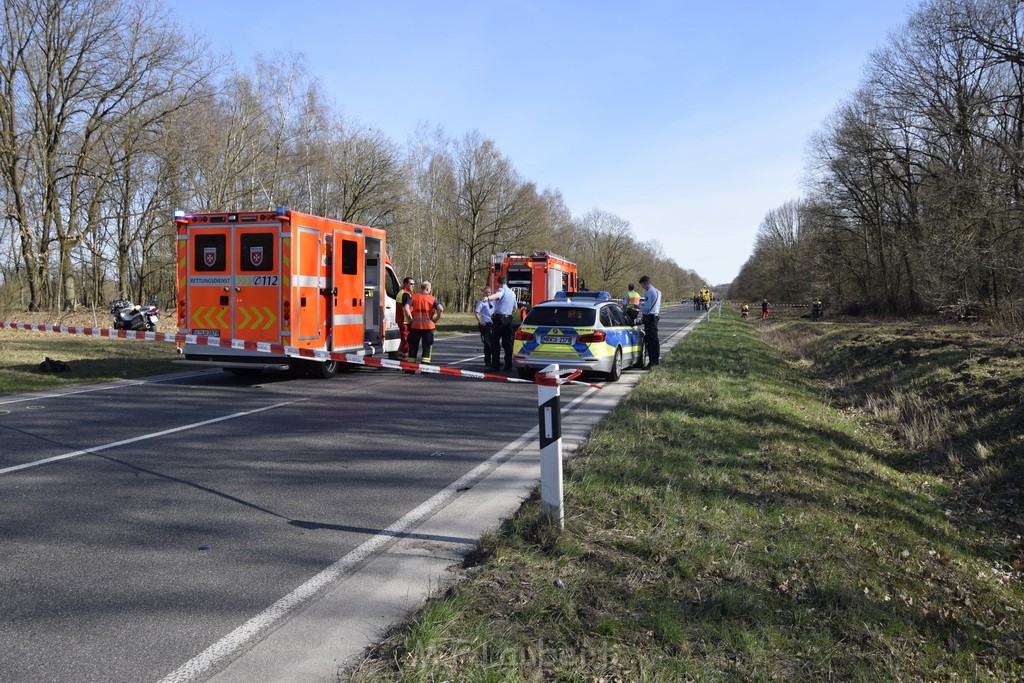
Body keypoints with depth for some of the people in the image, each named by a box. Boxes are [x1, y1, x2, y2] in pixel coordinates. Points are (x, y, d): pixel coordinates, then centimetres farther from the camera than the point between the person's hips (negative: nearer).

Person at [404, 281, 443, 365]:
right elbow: (440, 309, -16)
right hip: (428, 326, -2)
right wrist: (436, 318, -4)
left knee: (413, 345, 12)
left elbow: (406, 308, -12)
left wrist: (411, 318, -3)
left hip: (415, 326, 2)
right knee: (427, 346, 7)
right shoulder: (432, 298, -1)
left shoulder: (414, 297, 3)